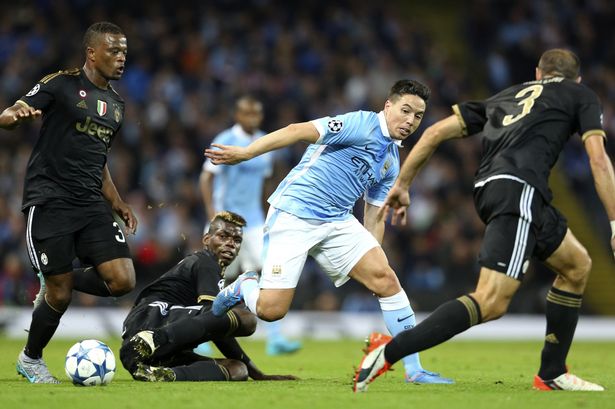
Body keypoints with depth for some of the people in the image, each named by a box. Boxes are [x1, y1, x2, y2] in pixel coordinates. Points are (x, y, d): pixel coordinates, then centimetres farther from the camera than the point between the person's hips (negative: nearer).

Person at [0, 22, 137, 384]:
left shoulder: (116, 104, 17)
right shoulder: (62, 84, -4)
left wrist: (117, 203, 18)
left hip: (91, 204, 6)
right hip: (50, 201, -6)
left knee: (122, 281, -11)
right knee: (60, 295, -6)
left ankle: (57, 285, 18)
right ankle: (30, 360, 22)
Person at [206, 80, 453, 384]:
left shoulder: (392, 160, 17)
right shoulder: (362, 124, -10)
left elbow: (374, 215, 24)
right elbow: (300, 131, -19)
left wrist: (373, 259, 19)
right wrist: (245, 153, -28)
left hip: (338, 222, 7)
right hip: (294, 214, -7)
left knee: (386, 280, -11)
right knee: (270, 310, -15)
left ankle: (414, 370, -5)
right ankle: (244, 286, 21)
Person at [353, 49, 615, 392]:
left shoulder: (507, 96, 31)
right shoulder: (581, 95, 19)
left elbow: (436, 132, 23)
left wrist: (402, 185, 27)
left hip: (489, 187, 7)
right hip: (520, 190, -7)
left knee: (578, 265, 23)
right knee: (491, 303, -16)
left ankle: (552, 374, 23)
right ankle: (389, 353, -25)